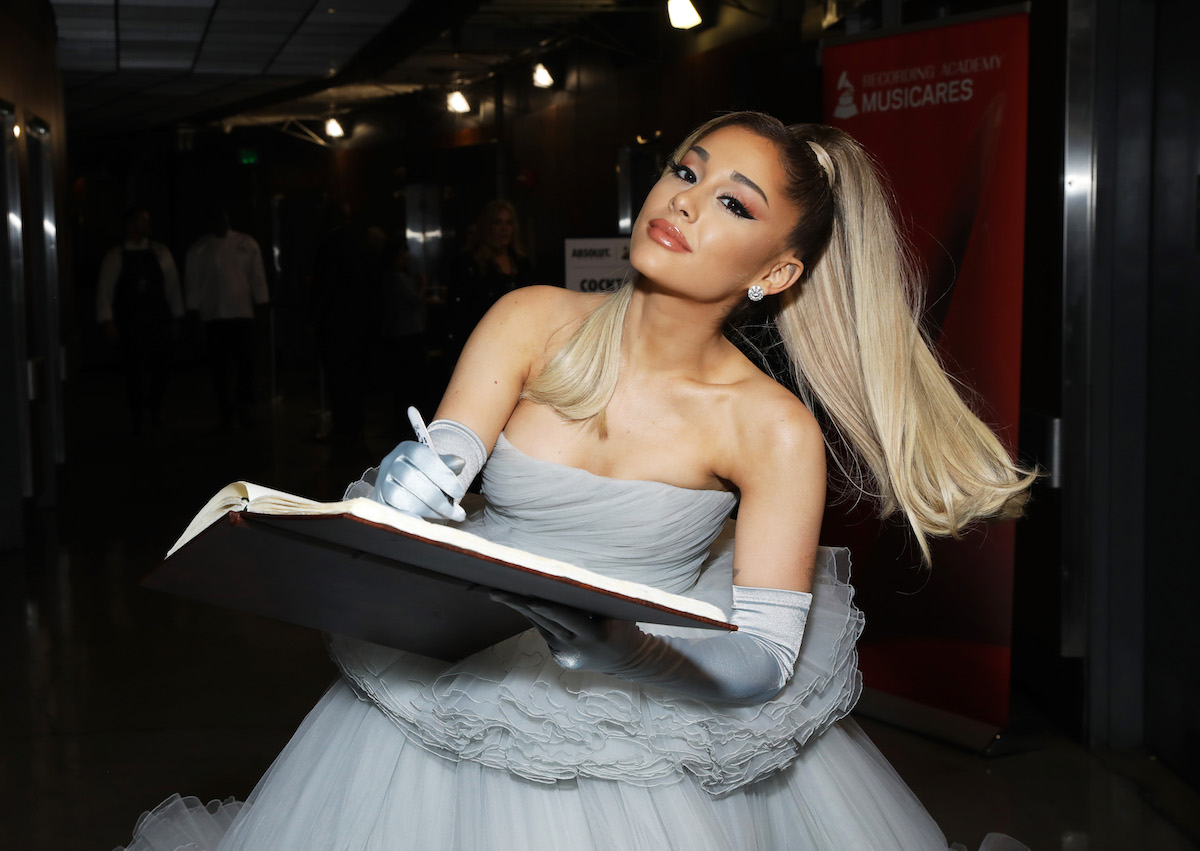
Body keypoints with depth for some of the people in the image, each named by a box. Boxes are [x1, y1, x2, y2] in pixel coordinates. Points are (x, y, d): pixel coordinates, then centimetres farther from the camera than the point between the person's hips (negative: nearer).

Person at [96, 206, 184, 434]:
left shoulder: (161, 253, 6)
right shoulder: (115, 257, 2)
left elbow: (173, 286, 9)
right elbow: (104, 291, 0)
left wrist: (176, 318, 7)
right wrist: (107, 322, -6)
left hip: (158, 322, 1)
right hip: (129, 325, -1)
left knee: (161, 368, -2)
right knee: (135, 372, 2)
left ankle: (153, 406, 28)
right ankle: (137, 419, 18)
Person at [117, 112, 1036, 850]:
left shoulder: (775, 431, -13)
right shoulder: (536, 322, -7)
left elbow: (761, 661, -18)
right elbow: (424, 493, -14)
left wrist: (618, 644, -34)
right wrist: (412, 491, -37)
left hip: (649, 726, -1)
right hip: (470, 686, 2)